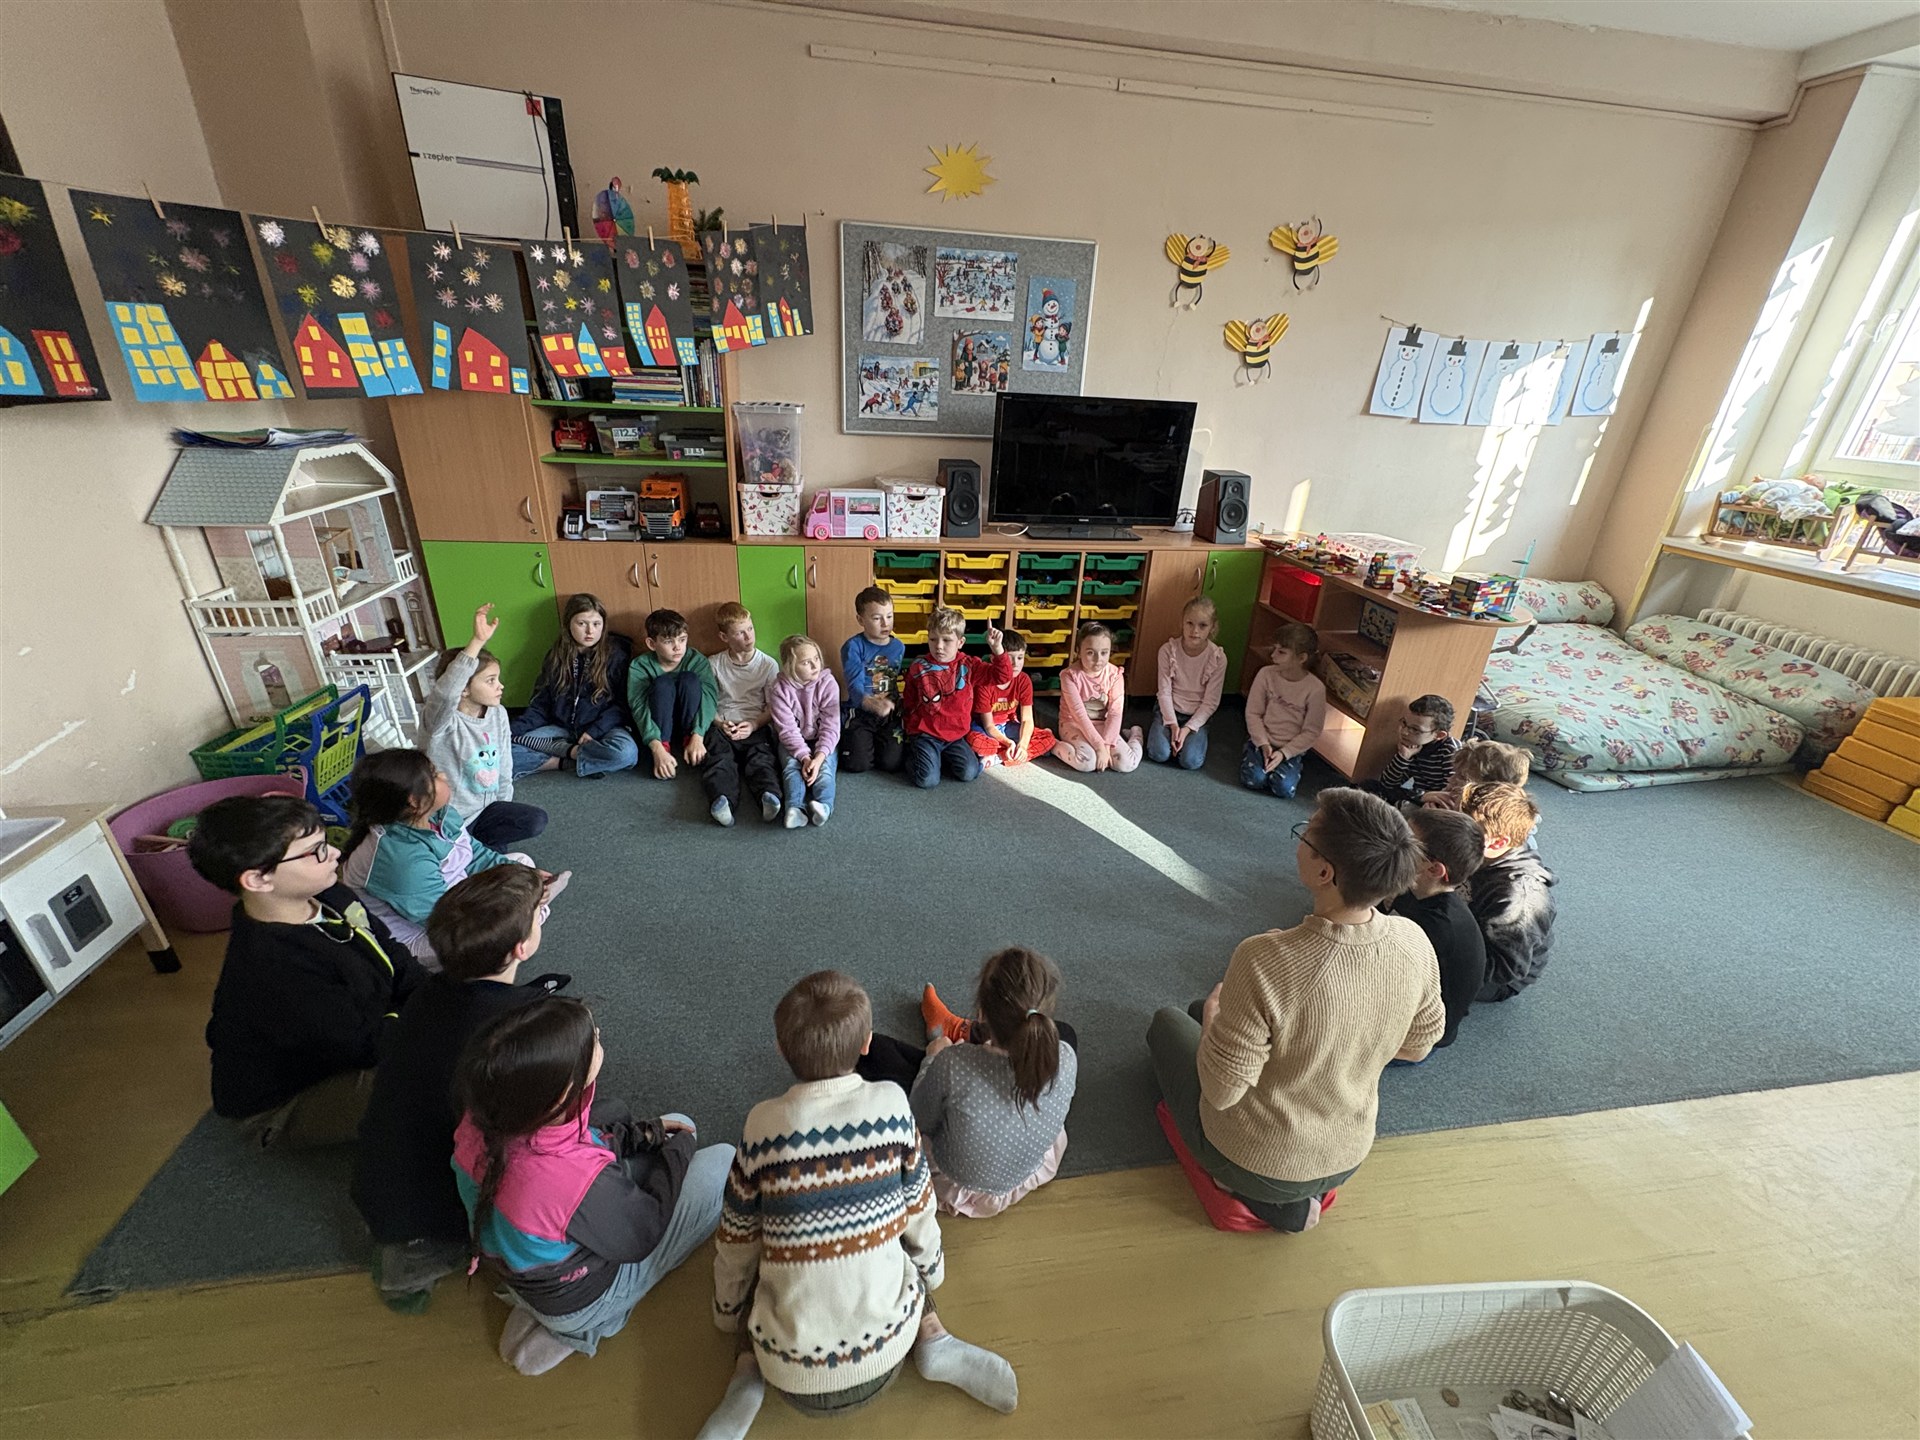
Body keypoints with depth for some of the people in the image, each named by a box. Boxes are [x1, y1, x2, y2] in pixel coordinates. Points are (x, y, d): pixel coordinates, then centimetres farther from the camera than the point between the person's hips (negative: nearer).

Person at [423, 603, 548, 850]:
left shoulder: (498, 713, -2)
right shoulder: (441, 719, -21)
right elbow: (445, 691, -46)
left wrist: (504, 816, 7)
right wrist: (478, 641, -53)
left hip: (486, 808, 6)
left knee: (536, 820, -12)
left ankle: (474, 843, 3)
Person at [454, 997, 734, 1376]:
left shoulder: (482, 1119, -26)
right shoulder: (582, 1183, -44)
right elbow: (642, 1236, -21)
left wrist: (645, 1133, -7)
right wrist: (678, 1149, -8)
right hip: (579, 1301, -6)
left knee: (677, 1126, 13)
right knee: (724, 1161, -3)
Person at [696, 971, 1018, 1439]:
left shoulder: (763, 1125, -16)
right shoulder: (891, 1105, -15)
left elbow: (735, 1243, -1)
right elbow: (919, 1215, 0)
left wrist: (728, 1315, 20)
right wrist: (931, 1272, 21)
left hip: (794, 1373, 0)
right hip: (883, 1350, 0)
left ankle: (749, 1375, 6)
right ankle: (934, 1342, 8)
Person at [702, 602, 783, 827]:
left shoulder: (768, 664, 9)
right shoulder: (713, 664, 12)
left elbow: (773, 707, 7)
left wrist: (753, 725, -10)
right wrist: (720, 723, -8)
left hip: (756, 727, 0)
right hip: (722, 726, 0)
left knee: (762, 758, -29)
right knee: (719, 759, -29)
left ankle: (769, 796, -55)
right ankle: (722, 800, -54)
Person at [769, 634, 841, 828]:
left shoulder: (828, 683, -12)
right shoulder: (781, 687, -11)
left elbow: (830, 726, -16)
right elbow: (787, 728, -15)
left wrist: (819, 757, -30)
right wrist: (804, 756, -28)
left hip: (823, 741, 0)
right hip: (793, 742, 1)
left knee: (825, 767, -27)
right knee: (792, 765, -26)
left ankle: (823, 804, -49)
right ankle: (795, 808, -45)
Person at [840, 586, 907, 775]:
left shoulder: (899, 647, 4)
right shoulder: (853, 647, -12)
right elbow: (855, 686, -25)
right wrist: (873, 704, -45)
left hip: (891, 714, 3)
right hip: (860, 713, -3)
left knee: (892, 763, -13)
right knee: (857, 764, -15)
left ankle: (876, 743, 22)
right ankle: (846, 739, 21)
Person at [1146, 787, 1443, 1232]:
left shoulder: (1265, 961, -38)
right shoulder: (1415, 944, -20)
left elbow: (1221, 1092, -26)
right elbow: (1417, 1046, -1)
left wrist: (1213, 1012, -9)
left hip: (1254, 1166, -5)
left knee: (1168, 1022, 21)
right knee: (1202, 1013, 24)